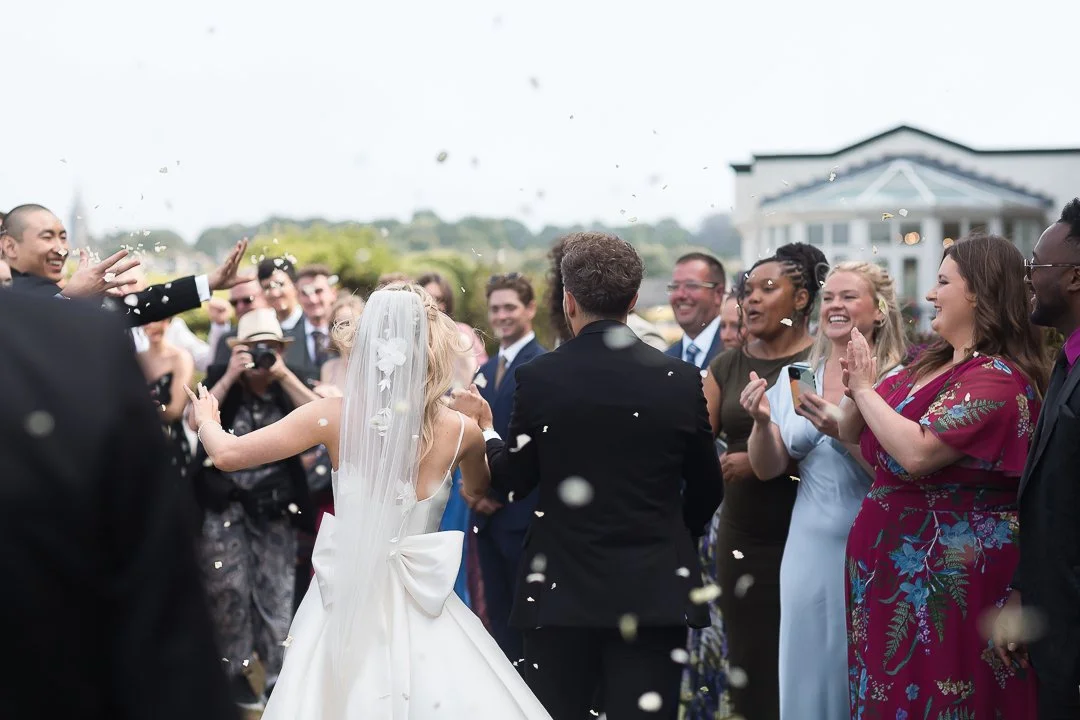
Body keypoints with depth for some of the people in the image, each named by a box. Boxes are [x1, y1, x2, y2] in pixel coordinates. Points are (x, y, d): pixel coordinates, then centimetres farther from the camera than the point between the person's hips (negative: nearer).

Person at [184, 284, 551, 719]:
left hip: (346, 600, 0)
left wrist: (206, 418, 14)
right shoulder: (461, 431, -7)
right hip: (419, 610, 0)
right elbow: (480, 492, 16)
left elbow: (227, 455, -6)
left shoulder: (335, 416, -11)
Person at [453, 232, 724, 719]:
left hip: (562, 590, 0)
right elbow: (707, 489, 6)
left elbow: (514, 480, 3)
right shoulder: (680, 380, -3)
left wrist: (484, 428, 22)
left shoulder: (537, 378, -7)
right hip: (654, 592, 1)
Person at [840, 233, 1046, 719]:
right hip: (894, 560, 9)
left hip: (948, 574, -9)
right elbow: (856, 439, 14)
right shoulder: (928, 364, 11)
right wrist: (856, 394, -7)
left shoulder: (997, 378, -17)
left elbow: (916, 454, -28)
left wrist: (865, 389, -14)